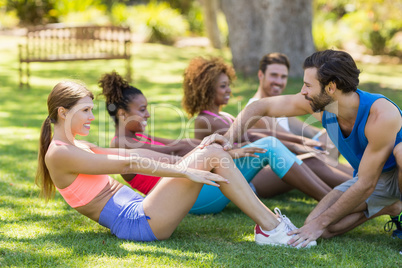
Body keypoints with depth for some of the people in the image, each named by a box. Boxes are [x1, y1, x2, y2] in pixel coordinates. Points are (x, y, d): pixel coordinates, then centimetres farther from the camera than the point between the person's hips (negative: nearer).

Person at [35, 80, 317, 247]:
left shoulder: (77, 148, 19)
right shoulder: (59, 154, -11)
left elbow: (136, 155, 17)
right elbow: (127, 164, -17)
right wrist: (186, 171, -20)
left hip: (139, 211, 10)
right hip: (137, 223, -10)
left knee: (212, 151, 2)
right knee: (212, 156, -12)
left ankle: (267, 220, 0)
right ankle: (270, 228, -9)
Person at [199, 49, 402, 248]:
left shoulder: (381, 114, -35)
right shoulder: (319, 103, -18)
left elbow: (366, 185, -30)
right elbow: (262, 107, -5)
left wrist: (321, 222, -25)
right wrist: (228, 137, -20)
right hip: (368, 174, 6)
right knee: (313, 224, -14)